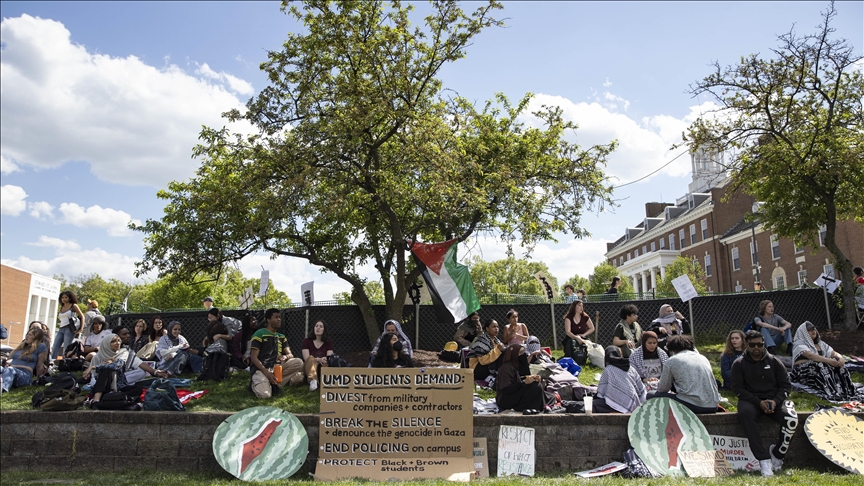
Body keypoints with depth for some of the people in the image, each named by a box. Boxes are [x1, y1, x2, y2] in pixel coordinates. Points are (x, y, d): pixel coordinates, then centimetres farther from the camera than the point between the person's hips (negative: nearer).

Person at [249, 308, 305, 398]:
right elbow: (253, 357, -11)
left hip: (276, 367, 5)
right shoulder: (259, 334, -5)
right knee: (265, 394, -30)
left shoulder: (282, 337, 15)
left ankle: (275, 383, -12)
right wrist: (267, 373, -22)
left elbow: (290, 355, 6)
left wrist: (285, 357, -21)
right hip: (261, 369, -5)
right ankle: (255, 383, 6)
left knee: (298, 362, -16)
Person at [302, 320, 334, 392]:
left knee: (326, 362, -30)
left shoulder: (328, 342, 9)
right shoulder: (307, 341, 3)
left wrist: (325, 359, -28)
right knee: (311, 359, -33)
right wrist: (318, 359, -28)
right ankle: (313, 381, -55)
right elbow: (306, 358, -9)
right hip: (309, 367, -1)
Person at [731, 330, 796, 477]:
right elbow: (738, 388, -3)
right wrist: (758, 402, -16)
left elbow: (786, 385, 7)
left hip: (774, 400, 2)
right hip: (751, 400, -2)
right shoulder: (739, 364, 1)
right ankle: (764, 459, -33)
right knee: (745, 413, -37)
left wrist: (776, 401, -12)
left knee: (791, 418, -29)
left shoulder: (774, 361, 6)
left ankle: (777, 454, -5)